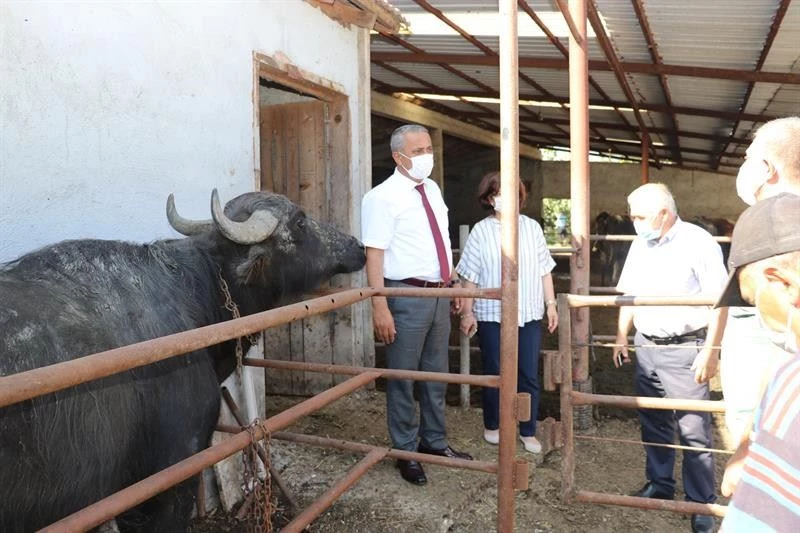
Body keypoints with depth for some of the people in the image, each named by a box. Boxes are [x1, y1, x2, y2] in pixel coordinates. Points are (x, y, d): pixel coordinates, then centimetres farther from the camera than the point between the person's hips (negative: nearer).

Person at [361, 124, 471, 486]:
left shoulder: (432, 189, 10)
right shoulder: (383, 197, -12)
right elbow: (374, 255, -17)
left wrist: (455, 283, 17)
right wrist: (380, 308, -23)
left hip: (439, 293, 7)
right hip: (407, 296, -7)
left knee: (436, 374, 18)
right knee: (403, 377, 6)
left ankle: (434, 441, 35)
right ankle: (406, 453, 23)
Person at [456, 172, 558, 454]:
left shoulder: (532, 227, 5)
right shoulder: (481, 231, -2)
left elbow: (544, 271, 8)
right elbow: (470, 277, -2)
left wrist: (551, 304, 5)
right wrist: (467, 312, -4)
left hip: (529, 314, 2)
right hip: (492, 315, -2)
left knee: (529, 375, 6)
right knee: (494, 373, 11)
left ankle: (528, 431, 22)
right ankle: (492, 425, 30)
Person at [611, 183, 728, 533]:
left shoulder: (698, 243, -11)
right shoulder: (639, 245, 9)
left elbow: (718, 302, -12)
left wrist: (710, 351, -16)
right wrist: (621, 337, 13)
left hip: (685, 350, -6)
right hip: (646, 347, 6)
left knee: (693, 430, -1)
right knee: (653, 423, 15)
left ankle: (701, 503, 13)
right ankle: (659, 485, 31)